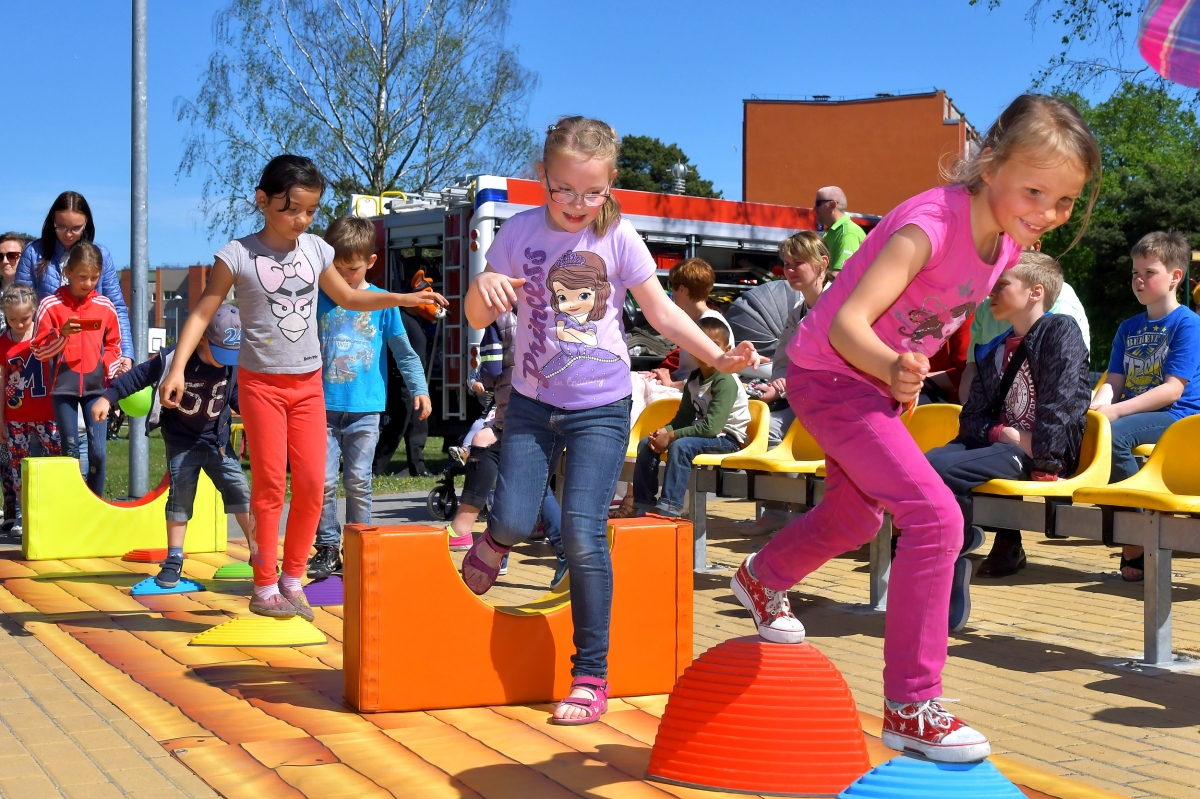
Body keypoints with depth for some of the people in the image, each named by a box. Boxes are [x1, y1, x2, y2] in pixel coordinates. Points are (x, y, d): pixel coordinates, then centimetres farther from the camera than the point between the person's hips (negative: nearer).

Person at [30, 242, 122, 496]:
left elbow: (112, 347, 15)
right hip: (64, 387, -2)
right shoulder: (50, 305, -3)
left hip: (96, 386, 2)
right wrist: (62, 335, -18)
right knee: (70, 452, 3)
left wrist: (114, 371, -1)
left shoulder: (105, 307, 5)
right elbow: (38, 350, -3)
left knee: (98, 451, -4)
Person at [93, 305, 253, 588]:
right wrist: (108, 397, -16)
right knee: (180, 498, -5)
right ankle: (174, 560, 5)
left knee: (239, 489, -3)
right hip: (181, 442, -3)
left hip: (217, 441, 3)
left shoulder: (233, 367, -9)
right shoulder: (173, 358, -21)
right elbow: (140, 375, -14)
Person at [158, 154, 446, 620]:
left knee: (312, 484, 1)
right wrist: (178, 368, -17)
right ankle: (265, 586, 7)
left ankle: (292, 580, 15)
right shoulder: (238, 255, -9)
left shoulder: (316, 250, 5)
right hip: (261, 382, -4)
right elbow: (202, 313, -7)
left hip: (308, 382, 4)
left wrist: (404, 298, 11)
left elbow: (347, 297, 20)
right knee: (270, 485, -4)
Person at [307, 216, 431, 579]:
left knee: (358, 482, 3)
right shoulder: (318, 298, 5)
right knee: (324, 481, -3)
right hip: (324, 405, 1)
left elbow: (404, 350, 8)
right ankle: (327, 548, 8)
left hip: (365, 408, -1)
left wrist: (419, 388, 0)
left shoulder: (381, 301, 3)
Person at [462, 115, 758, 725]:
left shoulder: (618, 237, -6)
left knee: (583, 530, -11)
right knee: (514, 519, -11)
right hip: (532, 402, 2)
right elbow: (478, 319, 1)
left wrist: (719, 357, -11)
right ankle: (496, 539, 30)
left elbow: (661, 311, 1)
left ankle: (591, 674, 1)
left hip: (601, 407, -2)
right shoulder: (520, 233, -3)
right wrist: (483, 286, -22)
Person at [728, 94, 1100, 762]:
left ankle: (762, 579, 60)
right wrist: (894, 368, -60)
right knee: (936, 516, -22)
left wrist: (904, 381, 14)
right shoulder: (932, 225, -32)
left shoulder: (1009, 240, -6)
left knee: (856, 517, 29)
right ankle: (911, 707, -13)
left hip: (880, 380, 9)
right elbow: (846, 324, -42)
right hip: (830, 374, -9)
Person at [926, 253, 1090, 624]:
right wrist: (1002, 434, -6)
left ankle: (959, 541, -8)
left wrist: (1042, 461, -18)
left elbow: (1064, 401, -12)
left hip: (1036, 455, -7)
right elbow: (972, 414, 14)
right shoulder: (995, 350, 19)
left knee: (940, 468, -29)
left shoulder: (1060, 330, -2)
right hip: (999, 442, 7)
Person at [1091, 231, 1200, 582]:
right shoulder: (1129, 328, 19)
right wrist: (1097, 406, -13)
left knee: (1113, 433, -34)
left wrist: (1116, 411, -22)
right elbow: (1114, 381, 11)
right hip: (1134, 414, 7)